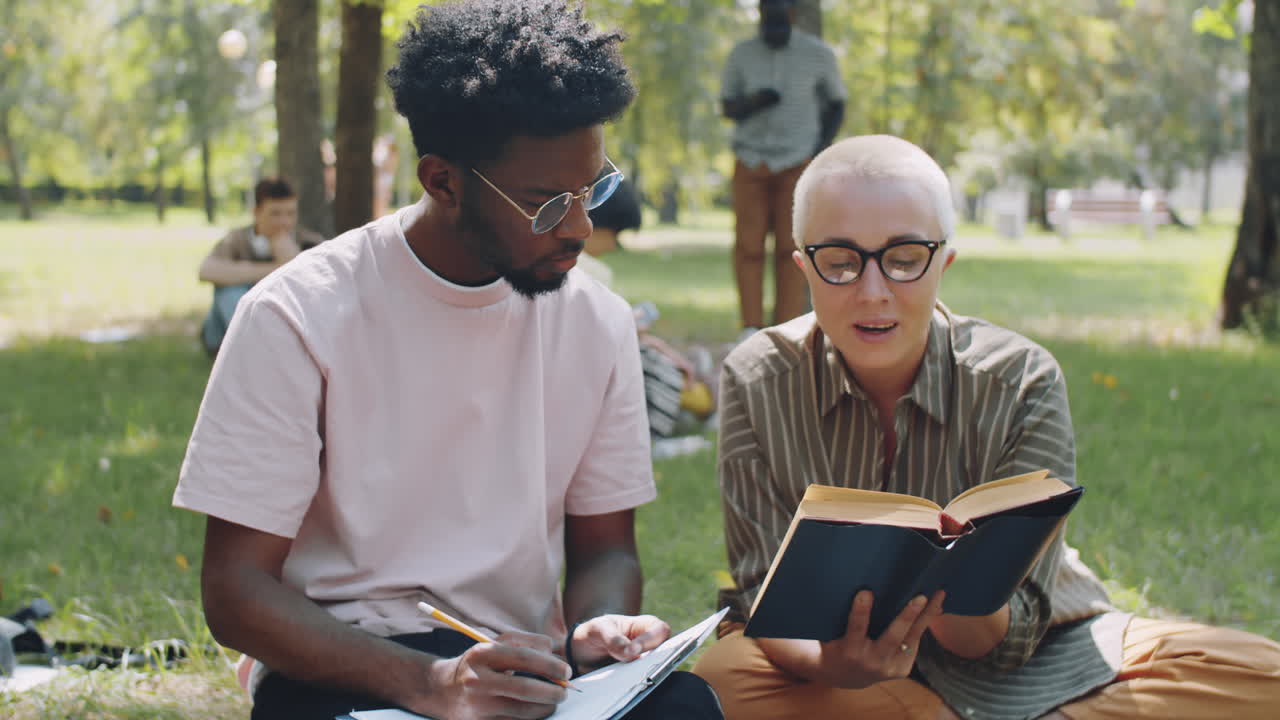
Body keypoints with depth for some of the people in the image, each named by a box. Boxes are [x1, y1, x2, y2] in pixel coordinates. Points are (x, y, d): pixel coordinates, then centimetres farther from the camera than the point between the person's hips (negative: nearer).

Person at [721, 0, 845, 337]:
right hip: (751, 162, 1)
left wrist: (820, 151, -4)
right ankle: (751, 329, 1)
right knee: (748, 246, -5)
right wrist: (753, 103, -15)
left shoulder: (819, 55, -1)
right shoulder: (742, 54, 1)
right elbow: (727, 107, 7)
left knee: (790, 248, -6)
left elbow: (836, 105, 9)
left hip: (797, 164, -1)